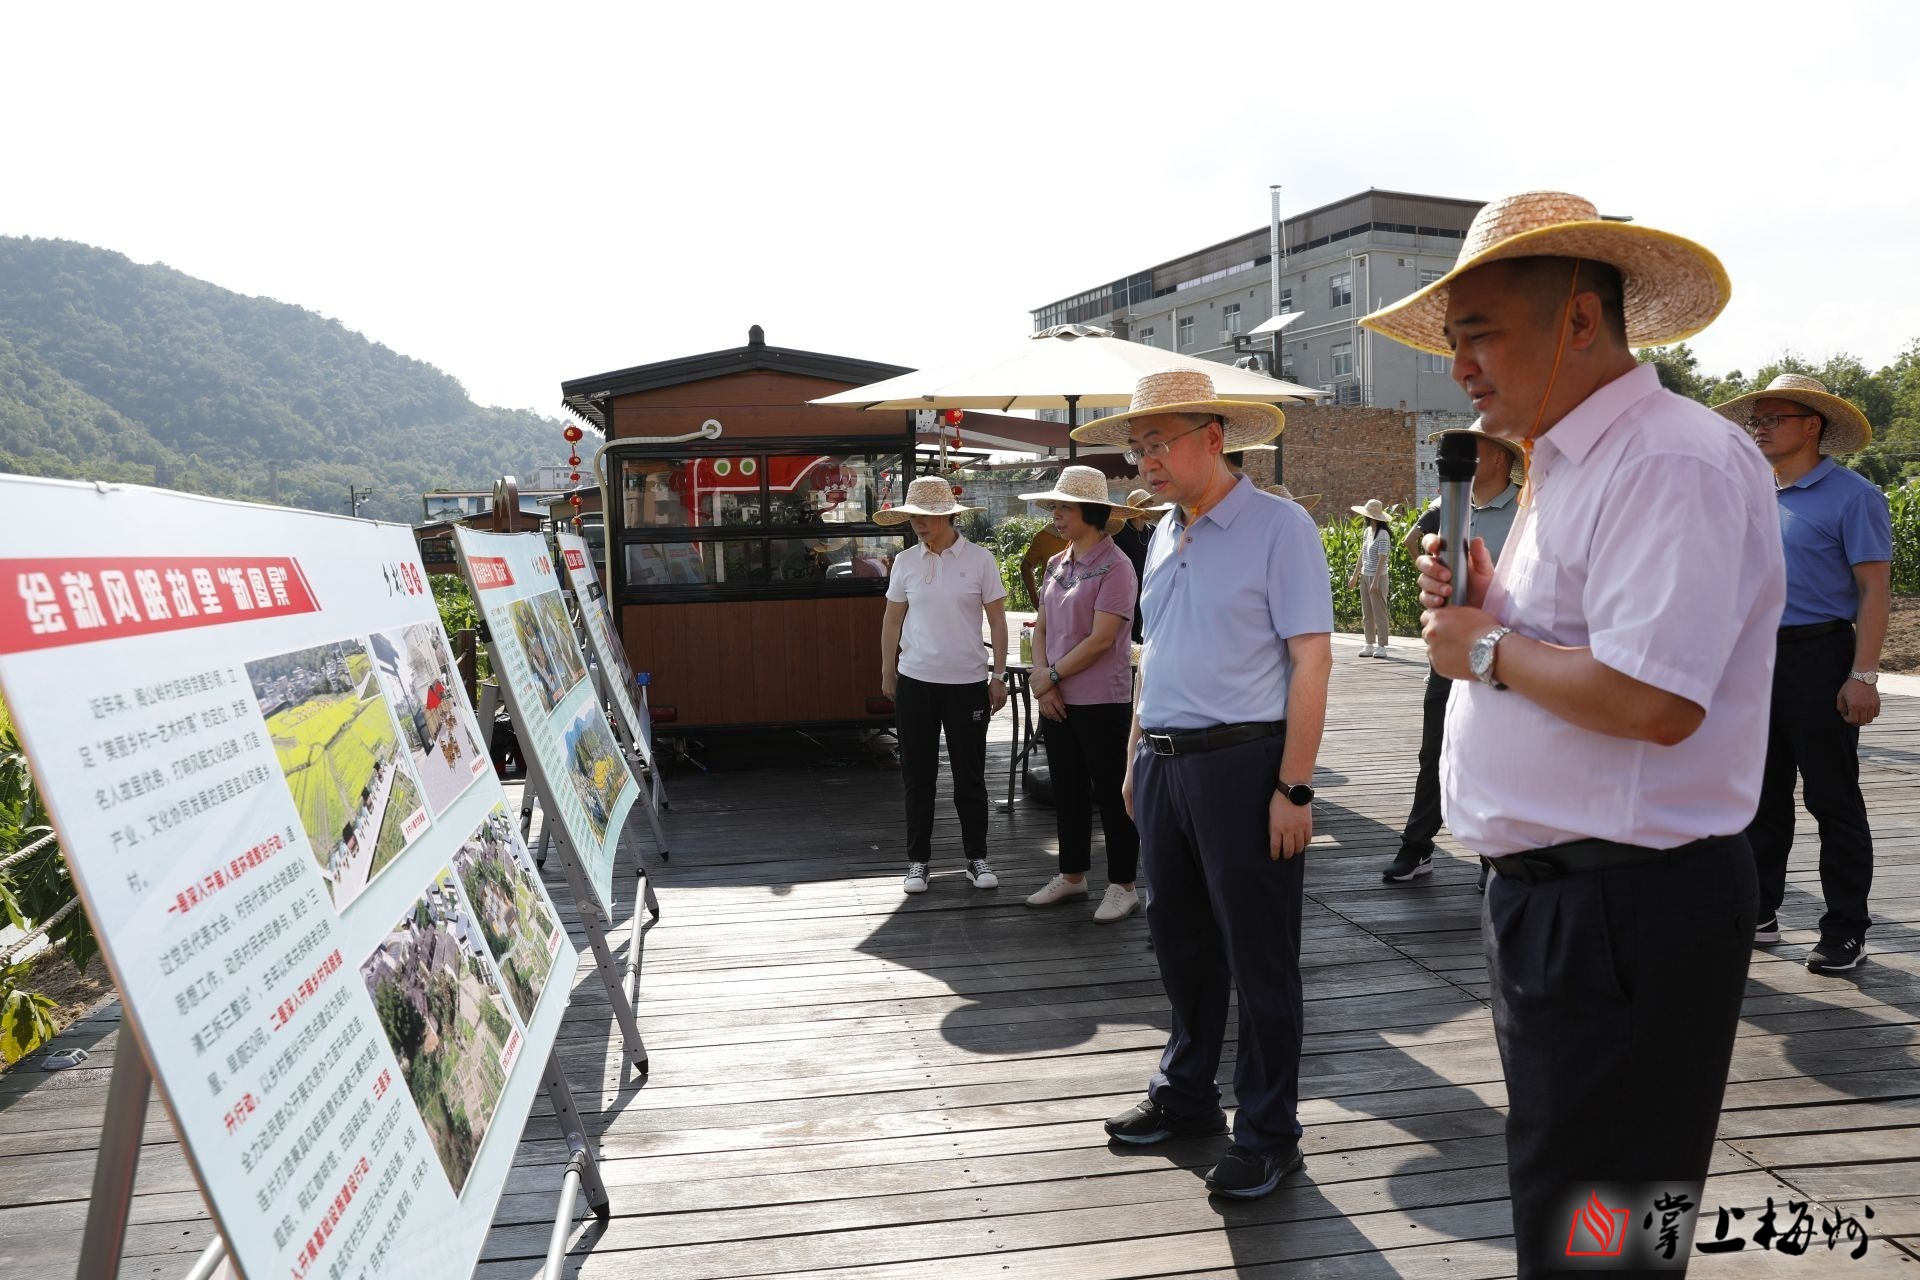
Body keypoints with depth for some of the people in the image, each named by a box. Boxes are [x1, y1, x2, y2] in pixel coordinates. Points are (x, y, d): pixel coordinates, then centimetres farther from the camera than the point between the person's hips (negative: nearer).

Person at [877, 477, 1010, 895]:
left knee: (969, 775, 6)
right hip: (915, 680, 2)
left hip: (967, 681, -2)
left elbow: (997, 620, 0)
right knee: (917, 774, 8)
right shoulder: (905, 561, 3)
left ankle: (976, 857, 20)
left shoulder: (979, 559, -3)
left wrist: (999, 676, -2)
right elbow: (892, 620, 10)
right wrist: (887, 672, 9)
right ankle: (918, 860, 19)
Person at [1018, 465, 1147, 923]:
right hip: (1057, 699, 7)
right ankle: (1072, 875, 30)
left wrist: (1051, 675, -12)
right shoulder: (1057, 565, 10)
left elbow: (1100, 639, -19)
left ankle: (1122, 886, 15)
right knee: (1067, 789, 16)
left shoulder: (1115, 567, -13)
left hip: (1102, 701, -7)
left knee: (1110, 792, 3)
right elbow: (1041, 627, 11)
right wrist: (1042, 677, -5)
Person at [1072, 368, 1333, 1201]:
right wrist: (1136, 758, 16)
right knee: (1180, 943, 17)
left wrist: (1293, 788, -17)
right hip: (1164, 764, 7)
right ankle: (1185, 1096, 35)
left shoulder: (1278, 527, -9)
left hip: (1242, 763, -7)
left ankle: (1267, 1133, 20)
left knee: (1259, 955, 4)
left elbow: (1311, 660, -13)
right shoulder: (1164, 536, 13)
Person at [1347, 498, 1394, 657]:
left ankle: (1381, 646, 2)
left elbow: (1382, 559, -18)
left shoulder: (1383, 534, -13)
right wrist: (1355, 576, 19)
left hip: (1378, 577, -8)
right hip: (1365, 576, 8)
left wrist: (1375, 581, -22)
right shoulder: (1367, 531, 11)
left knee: (1379, 612, -2)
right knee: (1367, 613, 10)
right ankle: (1369, 644, 16)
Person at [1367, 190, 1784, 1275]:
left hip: (1624, 914, -10)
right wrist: (1485, 605, 3)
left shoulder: (1676, 462, -19)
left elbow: (1651, 700, -30)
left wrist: (1488, 649, -16)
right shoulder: (1568, 469, 14)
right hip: (1551, 897, 10)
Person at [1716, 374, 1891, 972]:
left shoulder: (1851, 495, -7)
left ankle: (1845, 931, 12)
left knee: (1833, 801, 2)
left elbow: (1874, 591, -11)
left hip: (1818, 659, -7)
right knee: (1761, 796, 12)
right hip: (1756, 661, 7)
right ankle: (1758, 915, 22)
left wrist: (1862, 675, -18)